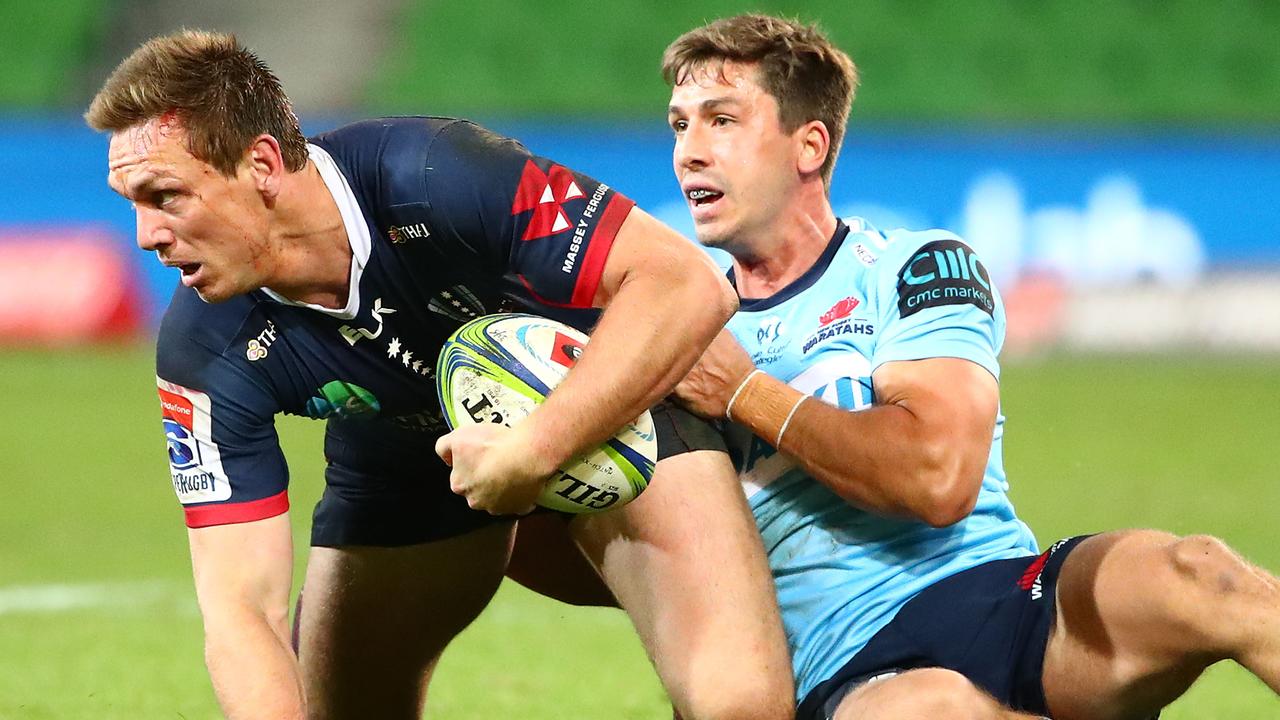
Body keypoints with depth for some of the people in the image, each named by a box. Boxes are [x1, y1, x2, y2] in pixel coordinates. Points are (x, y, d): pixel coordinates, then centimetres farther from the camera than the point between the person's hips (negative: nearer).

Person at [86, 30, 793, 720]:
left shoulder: (435, 176, -36)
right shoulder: (201, 347, -24)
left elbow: (688, 285, -37)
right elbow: (238, 601, -23)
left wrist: (533, 451, -42)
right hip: (401, 463, 4)